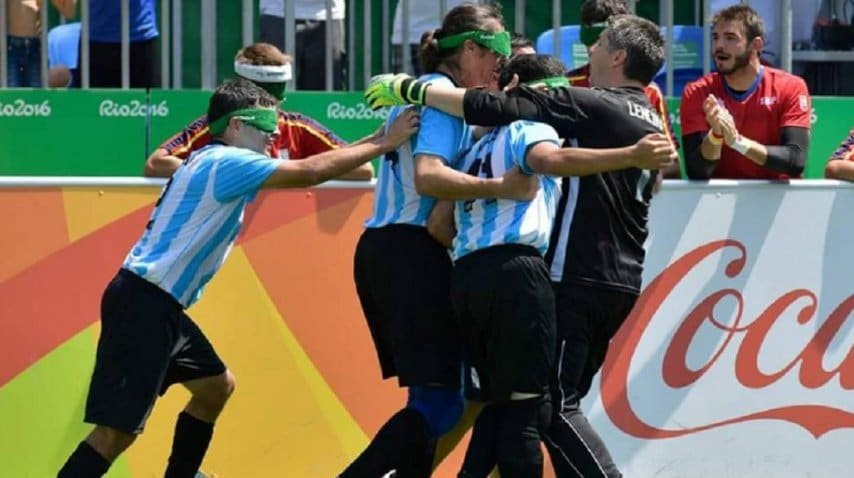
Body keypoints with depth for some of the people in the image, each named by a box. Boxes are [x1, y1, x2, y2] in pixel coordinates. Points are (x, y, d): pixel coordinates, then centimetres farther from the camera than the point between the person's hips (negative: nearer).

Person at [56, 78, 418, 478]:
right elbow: (311, 172, -16)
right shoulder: (227, 161, -12)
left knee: (216, 387, 22)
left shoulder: (212, 161, 18)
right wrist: (384, 143, -8)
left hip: (161, 306, 11)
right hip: (144, 305, -11)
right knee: (117, 432, -14)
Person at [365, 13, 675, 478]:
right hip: (623, 279, 9)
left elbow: (495, 109, -16)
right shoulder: (652, 122, 14)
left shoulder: (594, 106, -11)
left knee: (556, 406, -8)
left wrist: (411, 89, -10)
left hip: (579, 278, -9)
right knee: (563, 400, 13)